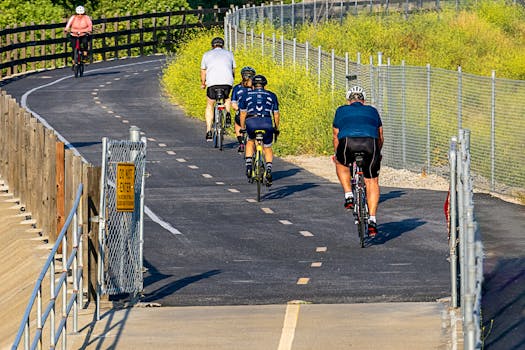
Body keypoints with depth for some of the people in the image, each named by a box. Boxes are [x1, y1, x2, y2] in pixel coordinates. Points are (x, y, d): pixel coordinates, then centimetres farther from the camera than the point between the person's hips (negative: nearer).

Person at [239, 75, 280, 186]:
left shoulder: (246, 95, 20)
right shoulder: (271, 95, 21)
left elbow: (243, 114, 21)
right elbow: (276, 114, 22)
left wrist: (242, 128, 30)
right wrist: (276, 129, 33)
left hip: (251, 122, 0)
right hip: (266, 122, 0)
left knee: (250, 141, 30)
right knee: (267, 148, 19)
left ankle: (248, 165, 14)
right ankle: (269, 169, -3)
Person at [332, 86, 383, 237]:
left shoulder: (342, 111, 29)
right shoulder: (372, 111, 32)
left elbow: (336, 136, 35)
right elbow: (380, 137, 39)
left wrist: (336, 155, 51)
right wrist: (377, 154, 56)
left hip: (348, 142, -1)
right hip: (371, 143, 1)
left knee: (341, 163, 33)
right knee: (372, 182, 17)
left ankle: (349, 197, 19)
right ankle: (372, 220, 8)